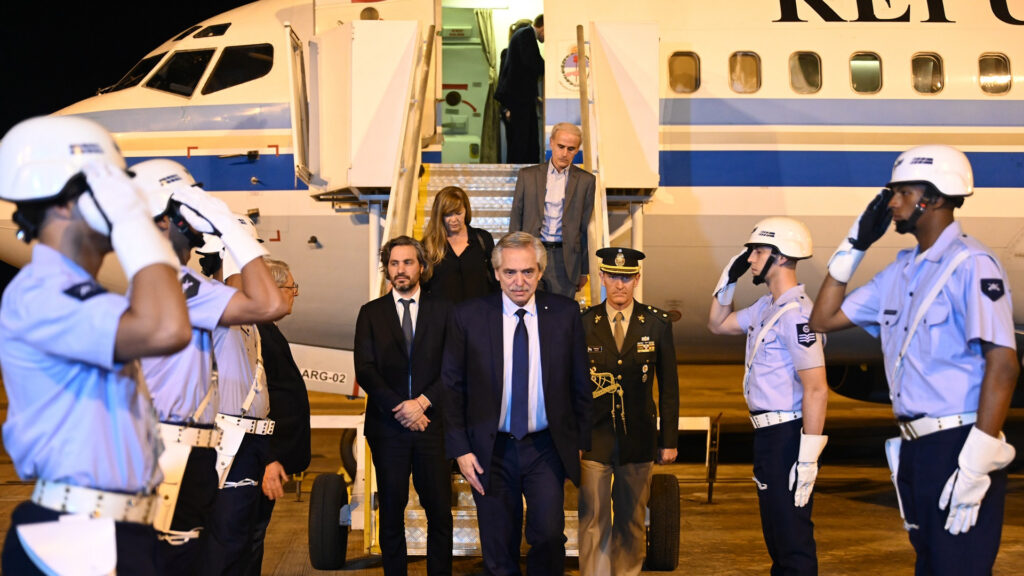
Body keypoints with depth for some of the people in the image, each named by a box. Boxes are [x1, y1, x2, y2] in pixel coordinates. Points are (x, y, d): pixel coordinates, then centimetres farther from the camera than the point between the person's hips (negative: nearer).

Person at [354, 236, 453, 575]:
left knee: (439, 510, 0)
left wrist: (422, 402, -12)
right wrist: (399, 407, -11)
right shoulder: (371, 313, 8)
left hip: (432, 423, 0)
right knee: (391, 512, 6)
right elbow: (364, 369, -1)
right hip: (387, 426, 0)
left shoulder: (442, 311, 7)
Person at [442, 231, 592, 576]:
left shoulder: (565, 314, 0)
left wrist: (580, 441, 5)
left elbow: (580, 382, 6)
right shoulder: (467, 317, -3)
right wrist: (460, 449, -4)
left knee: (548, 534, -15)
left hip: (547, 447, 0)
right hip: (492, 450, 0)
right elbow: (451, 387, 1)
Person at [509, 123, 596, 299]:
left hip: (565, 259, 0)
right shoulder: (527, 175, 8)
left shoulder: (585, 180, 6)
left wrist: (584, 271, 8)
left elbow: (586, 228, 8)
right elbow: (516, 219, 9)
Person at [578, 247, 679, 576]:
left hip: (638, 440, 1)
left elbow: (668, 386, 6)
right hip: (593, 439, -1)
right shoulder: (583, 323, 0)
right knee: (594, 523, -2)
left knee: (631, 524, 11)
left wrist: (669, 440, 5)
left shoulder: (657, 324, 1)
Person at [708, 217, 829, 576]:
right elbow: (717, 324, 28)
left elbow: (816, 388, -23)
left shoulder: (796, 313, -19)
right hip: (768, 435, 10)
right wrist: (729, 279, 13)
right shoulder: (766, 307, 11)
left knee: (792, 537, -6)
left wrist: (808, 458, -25)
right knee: (775, 531, 18)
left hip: (787, 435, -10)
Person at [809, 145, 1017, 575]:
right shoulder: (900, 271, 13)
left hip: (958, 444, -8)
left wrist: (975, 464, -23)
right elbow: (823, 319, 20)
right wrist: (854, 246, 11)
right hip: (914, 449, 8)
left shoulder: (970, 264, -11)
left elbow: (1003, 364, -18)